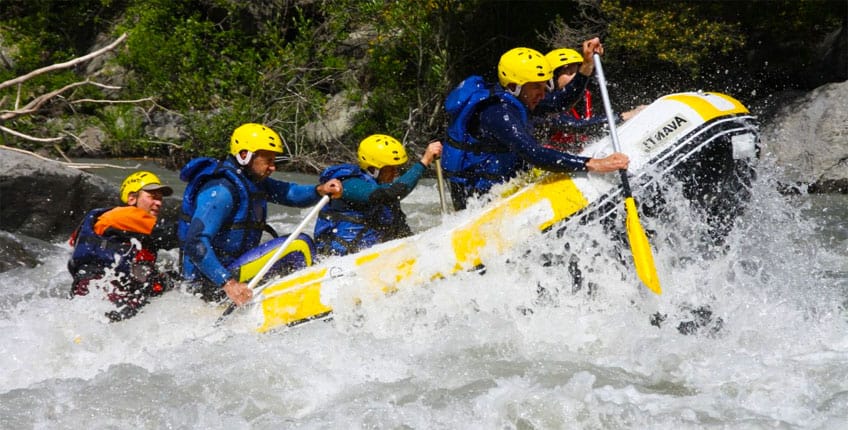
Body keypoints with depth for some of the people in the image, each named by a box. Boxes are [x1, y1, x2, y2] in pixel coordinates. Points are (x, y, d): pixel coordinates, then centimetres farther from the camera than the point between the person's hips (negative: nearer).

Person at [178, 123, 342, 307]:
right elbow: (196, 245, -28)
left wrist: (320, 191, -15)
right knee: (298, 246, -16)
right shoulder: (221, 190, -21)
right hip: (212, 283, -11)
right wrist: (227, 283, -36)